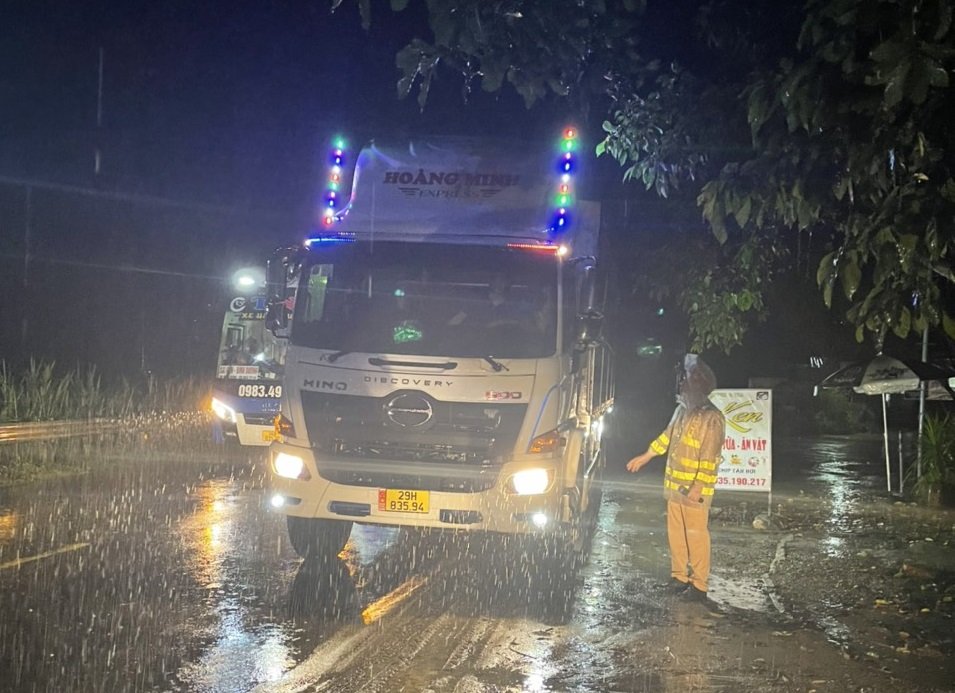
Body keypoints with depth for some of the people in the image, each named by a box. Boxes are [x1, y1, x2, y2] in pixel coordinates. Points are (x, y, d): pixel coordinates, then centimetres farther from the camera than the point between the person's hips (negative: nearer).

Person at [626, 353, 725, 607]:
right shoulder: (682, 411, 10)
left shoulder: (712, 418, -15)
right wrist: (643, 458, 28)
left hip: (695, 491, -8)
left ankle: (699, 585, 3)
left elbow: (710, 457, -18)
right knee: (675, 533, 13)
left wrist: (697, 488, -22)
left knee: (697, 536, -3)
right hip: (674, 486, 8)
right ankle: (679, 577, 23)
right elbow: (666, 437, 24)